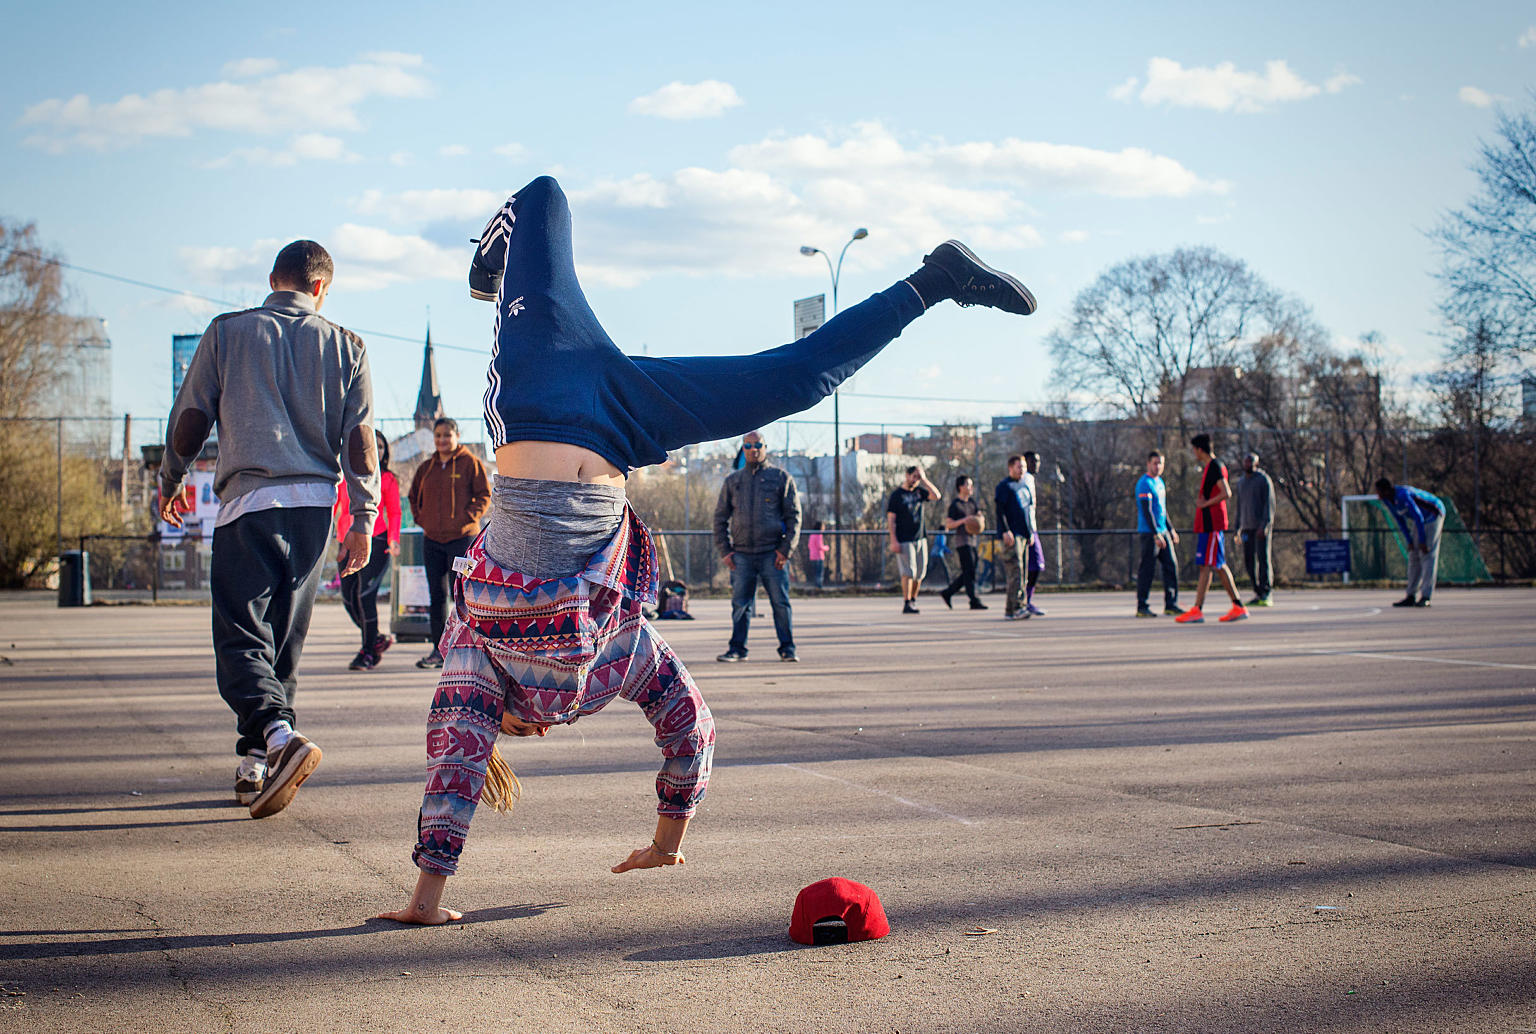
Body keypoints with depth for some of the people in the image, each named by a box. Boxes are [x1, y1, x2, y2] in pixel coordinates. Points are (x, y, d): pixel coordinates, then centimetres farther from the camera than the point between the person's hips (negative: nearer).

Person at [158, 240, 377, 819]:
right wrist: (362, 519, 6)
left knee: (241, 636, -7)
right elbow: (360, 439, 3)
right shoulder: (344, 346, 9)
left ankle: (279, 737, -31)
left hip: (249, 500, -3)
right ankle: (256, 766, 19)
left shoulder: (228, 332, 5)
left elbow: (190, 418, 5)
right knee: (285, 640, 13)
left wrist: (170, 482, 21)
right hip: (317, 502, 3)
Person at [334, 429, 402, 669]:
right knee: (349, 599, 3)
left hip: (375, 541, -4)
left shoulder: (387, 479, 5)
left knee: (365, 594, -16)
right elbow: (333, 505, 14)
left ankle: (368, 652, -9)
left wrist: (393, 541, -8)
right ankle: (378, 639, 25)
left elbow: (394, 513, 6)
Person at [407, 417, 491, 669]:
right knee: (436, 595, 8)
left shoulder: (470, 462, -3)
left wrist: (470, 517, -12)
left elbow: (484, 495, -3)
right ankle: (438, 649, 13)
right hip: (432, 539, 5)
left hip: (461, 537, -5)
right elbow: (414, 495, 25)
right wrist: (419, 517, 11)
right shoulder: (427, 467, 12)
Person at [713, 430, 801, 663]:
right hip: (741, 554, 2)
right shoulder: (732, 480, 13)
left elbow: (794, 515, 4)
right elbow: (720, 517, 15)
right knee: (740, 604, 4)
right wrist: (724, 550, 3)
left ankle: (787, 648, 7)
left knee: (781, 602, -1)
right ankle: (737, 648, 11)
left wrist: (785, 549, -6)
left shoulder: (781, 477, 6)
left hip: (772, 553, -2)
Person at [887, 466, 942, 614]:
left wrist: (924, 479, -5)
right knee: (908, 572, -11)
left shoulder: (919, 492, 13)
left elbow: (936, 496, -3)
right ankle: (906, 603, -10)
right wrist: (894, 541, -14)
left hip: (920, 538, 6)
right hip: (904, 540, -6)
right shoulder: (896, 494, -3)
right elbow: (891, 519, -6)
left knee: (920, 572, 7)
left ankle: (913, 600, 21)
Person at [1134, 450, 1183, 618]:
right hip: (1149, 532, -9)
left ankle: (1170, 604, 8)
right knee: (1147, 568, -6)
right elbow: (1147, 510, -17)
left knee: (1171, 565, 4)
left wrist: (1171, 530, 24)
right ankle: (1142, 607, -2)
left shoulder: (1159, 482, 18)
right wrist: (1156, 534, -22)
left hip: (1162, 531, 9)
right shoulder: (1144, 484, -11)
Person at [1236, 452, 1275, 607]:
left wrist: (1265, 525, -20)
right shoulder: (1241, 483, 17)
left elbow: (1269, 504, -10)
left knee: (1263, 558, -10)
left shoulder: (1264, 480, -4)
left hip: (1261, 526, -7)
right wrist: (1238, 527, 16)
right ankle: (1258, 594, 9)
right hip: (1247, 527, 7)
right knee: (1249, 560, 3)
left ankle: (1266, 595, -10)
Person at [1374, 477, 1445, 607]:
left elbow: (1418, 517, -30)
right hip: (1422, 517, 8)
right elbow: (1399, 520, 3)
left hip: (1434, 515, -8)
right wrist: (1409, 540, 0)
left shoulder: (1403, 495, -34)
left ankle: (1425, 597, -18)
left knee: (1427, 555, -15)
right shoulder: (1386, 500, -8)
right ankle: (1411, 596, 5)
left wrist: (1422, 541, -25)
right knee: (1414, 556, 4)